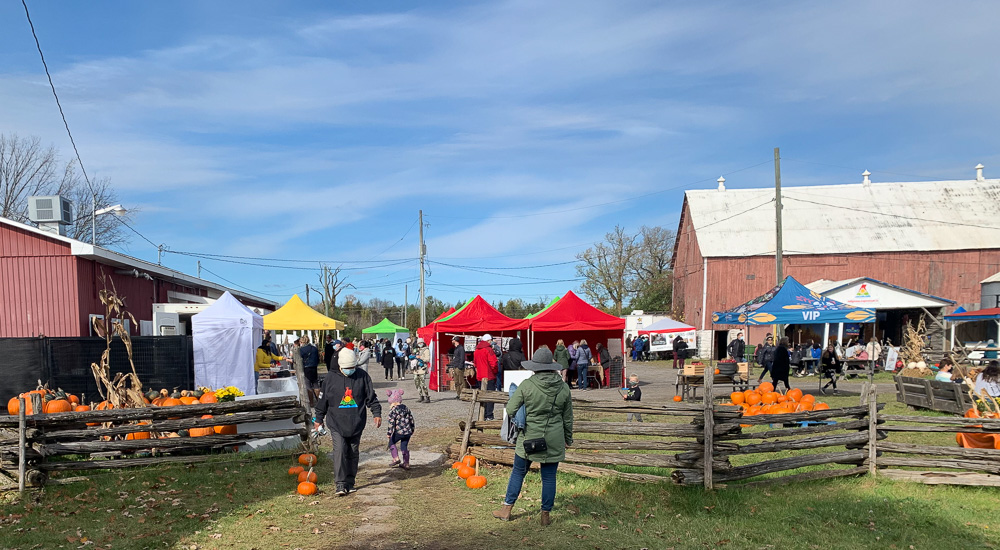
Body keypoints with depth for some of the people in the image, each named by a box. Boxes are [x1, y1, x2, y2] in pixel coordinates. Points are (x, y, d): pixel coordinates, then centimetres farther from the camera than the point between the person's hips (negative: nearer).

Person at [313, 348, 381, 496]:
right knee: (339, 451, -12)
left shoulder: (362, 376, 1)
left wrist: (376, 413, 1)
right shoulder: (331, 378, -1)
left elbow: (371, 396, 8)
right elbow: (322, 400, 8)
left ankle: (350, 482, 19)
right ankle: (341, 485, -8)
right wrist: (318, 419, 12)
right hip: (337, 423, -1)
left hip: (356, 423, 1)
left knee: (353, 453, 8)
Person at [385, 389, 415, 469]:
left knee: (391, 443, 16)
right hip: (408, 432, 6)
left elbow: (391, 422, -14)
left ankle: (396, 458, 3)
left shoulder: (393, 410, -7)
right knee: (404, 446, 15)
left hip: (398, 432, -6)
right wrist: (412, 429, 27)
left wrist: (389, 432, -11)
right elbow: (411, 420, 17)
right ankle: (406, 464, 17)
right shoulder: (406, 408, 12)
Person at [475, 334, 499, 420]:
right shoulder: (488, 349, -13)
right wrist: (495, 371, -3)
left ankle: (483, 415, 16)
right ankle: (489, 415, -5)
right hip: (489, 377, -7)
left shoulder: (476, 351, 11)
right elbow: (493, 363, -18)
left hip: (479, 377, 7)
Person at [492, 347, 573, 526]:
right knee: (549, 477, 11)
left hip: (529, 438, -2)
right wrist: (568, 439, 20)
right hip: (554, 441, 2)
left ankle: (506, 510, 23)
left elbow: (510, 410, -11)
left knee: (518, 472, 14)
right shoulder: (563, 388, -2)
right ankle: (545, 515, 19)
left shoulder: (526, 385, -12)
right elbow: (568, 418, 7)